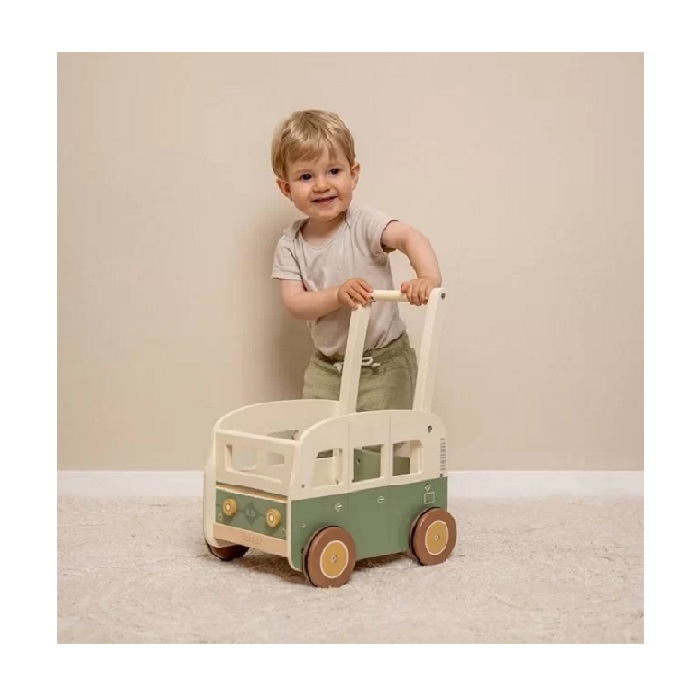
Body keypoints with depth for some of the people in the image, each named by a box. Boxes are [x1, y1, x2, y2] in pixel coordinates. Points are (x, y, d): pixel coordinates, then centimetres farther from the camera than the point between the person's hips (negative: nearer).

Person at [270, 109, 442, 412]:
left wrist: (429, 278, -53)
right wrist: (338, 294, -28)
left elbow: (411, 238, -32)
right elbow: (294, 303, -10)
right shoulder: (290, 243, -3)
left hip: (384, 365, -4)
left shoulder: (364, 224, -15)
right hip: (326, 368, 4)